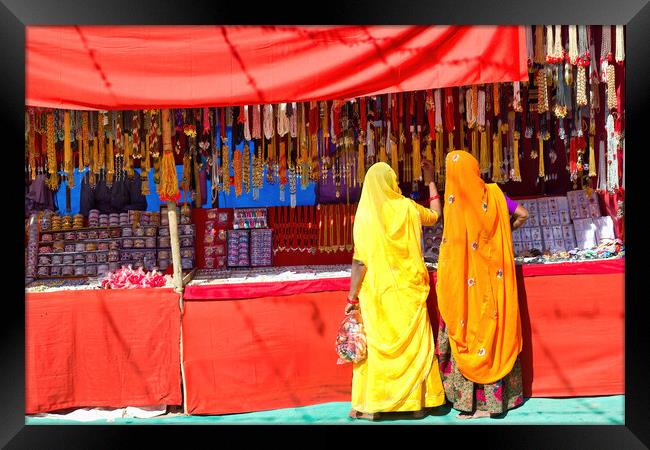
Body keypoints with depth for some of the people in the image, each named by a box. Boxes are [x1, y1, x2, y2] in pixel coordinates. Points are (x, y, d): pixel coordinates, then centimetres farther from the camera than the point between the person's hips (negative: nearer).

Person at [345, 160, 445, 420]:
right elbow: (435, 215, 23)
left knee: (376, 344, 7)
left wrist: (352, 297, -4)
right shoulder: (407, 207, 0)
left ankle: (371, 406, 15)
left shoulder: (365, 214, -8)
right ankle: (417, 403, 21)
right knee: (414, 344, 12)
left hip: (377, 291, -2)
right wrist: (430, 181, 30)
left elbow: (360, 261, -12)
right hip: (408, 290, 2)